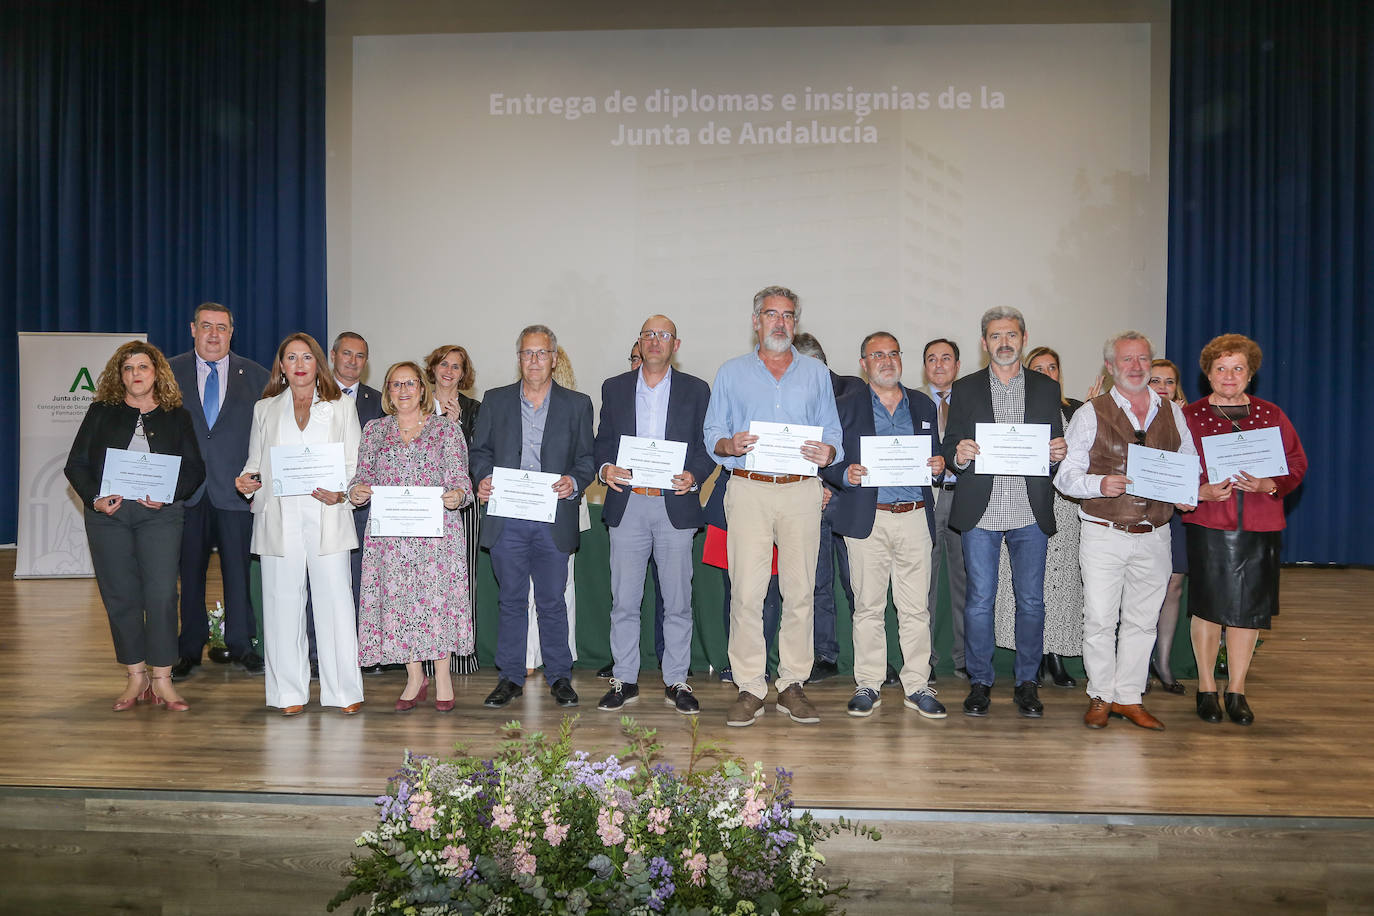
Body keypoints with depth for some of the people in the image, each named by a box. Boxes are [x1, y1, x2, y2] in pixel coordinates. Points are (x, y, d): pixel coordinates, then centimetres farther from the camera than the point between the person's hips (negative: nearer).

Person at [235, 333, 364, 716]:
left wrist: (340, 492, -12)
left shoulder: (341, 407, 12)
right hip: (279, 519, 2)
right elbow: (255, 460, 18)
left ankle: (345, 691, 3)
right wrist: (247, 480, -4)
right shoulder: (265, 409, 17)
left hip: (326, 517, -2)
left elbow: (355, 463, 6)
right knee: (283, 603, 1)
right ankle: (290, 693, 9)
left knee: (334, 599, -5)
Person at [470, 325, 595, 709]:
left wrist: (574, 482, -14)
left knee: (552, 602, 6)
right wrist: (483, 479, -8)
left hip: (554, 519, -1)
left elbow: (587, 458, 6)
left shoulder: (577, 404, 7)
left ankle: (559, 677, 18)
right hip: (506, 521, 1)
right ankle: (510, 678, 19)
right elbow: (481, 451, 12)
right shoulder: (495, 401, 10)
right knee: (510, 601, 8)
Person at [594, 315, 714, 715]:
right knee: (624, 600, 3)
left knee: (677, 601, 3)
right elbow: (603, 441, 13)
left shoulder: (696, 390, 8)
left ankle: (676, 681, 14)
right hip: (627, 505, 1)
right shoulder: (614, 388, 12)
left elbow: (706, 446, 6)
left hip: (676, 505, -1)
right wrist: (605, 468, -8)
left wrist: (693, 476, -12)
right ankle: (624, 680, 14)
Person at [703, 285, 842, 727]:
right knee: (746, 591, -6)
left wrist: (826, 451, -10)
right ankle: (749, 688, 2)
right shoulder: (731, 372, 14)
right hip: (748, 489, -1)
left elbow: (832, 433, 13)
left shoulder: (816, 372, 17)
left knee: (799, 591, 0)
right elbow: (712, 434, 10)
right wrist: (729, 445, -12)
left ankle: (792, 685, 10)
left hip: (801, 492, 1)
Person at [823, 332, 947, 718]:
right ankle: (868, 683, 13)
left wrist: (939, 466, -2)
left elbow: (935, 457, 20)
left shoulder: (924, 406, 16)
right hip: (866, 518, -2)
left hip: (915, 517, 2)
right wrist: (845, 474, -16)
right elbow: (827, 461, 3)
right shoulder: (845, 406, 6)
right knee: (868, 605, 3)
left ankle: (917, 685, 12)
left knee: (916, 607, 2)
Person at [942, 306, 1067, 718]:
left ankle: (1026, 682, 18)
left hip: (1030, 513, 1)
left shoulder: (1047, 388, 11)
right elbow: (950, 450, 6)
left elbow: (1057, 448, 11)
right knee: (979, 599, 2)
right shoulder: (965, 389, 9)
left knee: (1031, 600, 5)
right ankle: (980, 682, 15)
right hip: (980, 512, -1)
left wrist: (1059, 452, -11)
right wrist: (959, 455, -16)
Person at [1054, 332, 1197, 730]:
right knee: (1100, 619, -2)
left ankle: (1128, 697, 21)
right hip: (1104, 534, -3)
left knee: (1142, 619, 9)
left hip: (1154, 536, 3)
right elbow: (1065, 476, -3)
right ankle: (1100, 697, 14)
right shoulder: (1090, 414, 0)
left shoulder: (1172, 413, 11)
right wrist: (1100, 484, -22)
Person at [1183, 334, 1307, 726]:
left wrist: (1269, 485, -12)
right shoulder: (1189, 416, 5)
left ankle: (1236, 690, 17)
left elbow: (1296, 463, 7)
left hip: (1260, 527, 2)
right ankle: (1206, 688, 15)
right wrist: (1201, 492, -16)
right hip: (1207, 525, -2)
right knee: (1208, 606, 0)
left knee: (1248, 608, 4)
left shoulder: (1272, 415, 11)